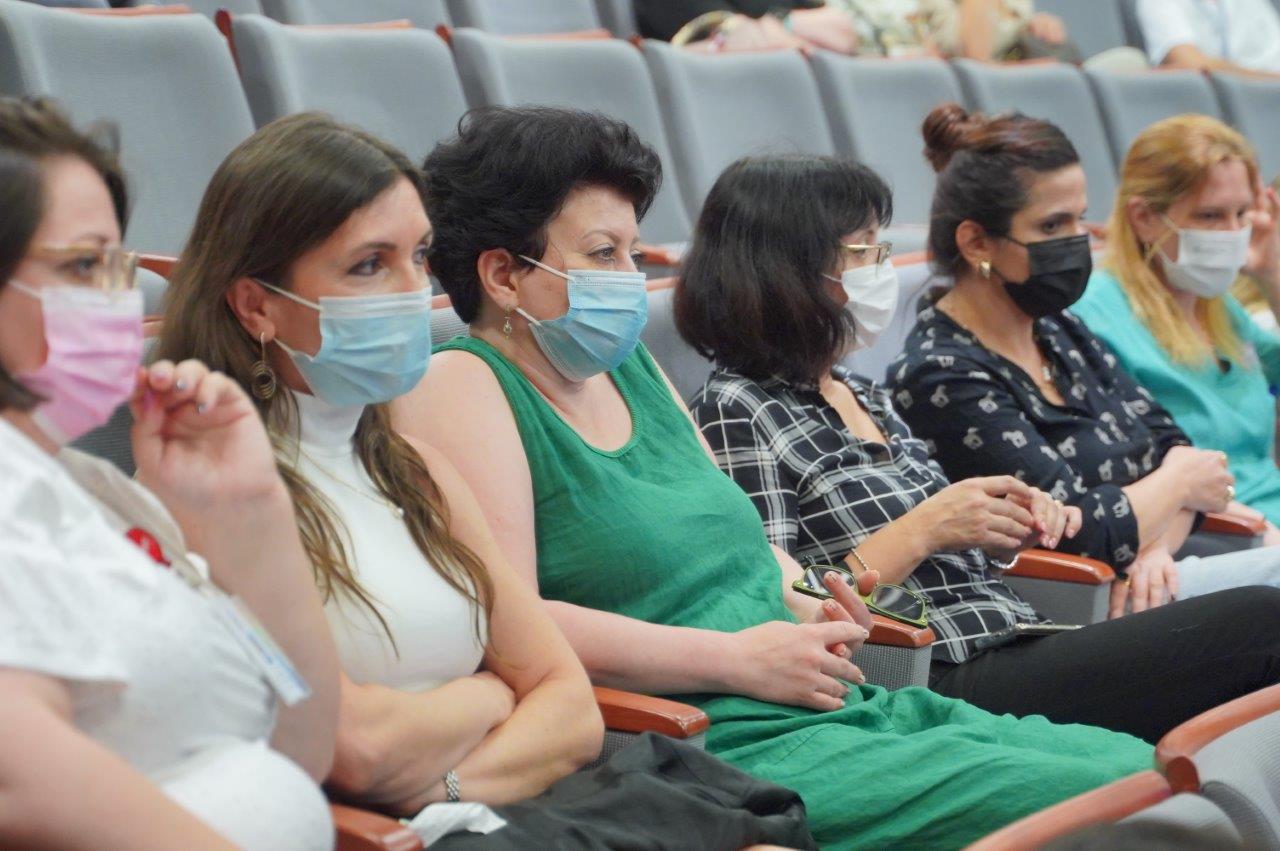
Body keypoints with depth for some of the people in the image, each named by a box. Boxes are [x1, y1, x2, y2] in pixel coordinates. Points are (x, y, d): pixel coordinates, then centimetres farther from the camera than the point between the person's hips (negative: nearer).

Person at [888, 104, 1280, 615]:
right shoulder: (940, 377, -16)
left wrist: (1156, 545, -11)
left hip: (1145, 583, 8)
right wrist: (1181, 483, -2)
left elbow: (1169, 442, 10)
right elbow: (1087, 533, -20)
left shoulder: (1060, 332, 11)